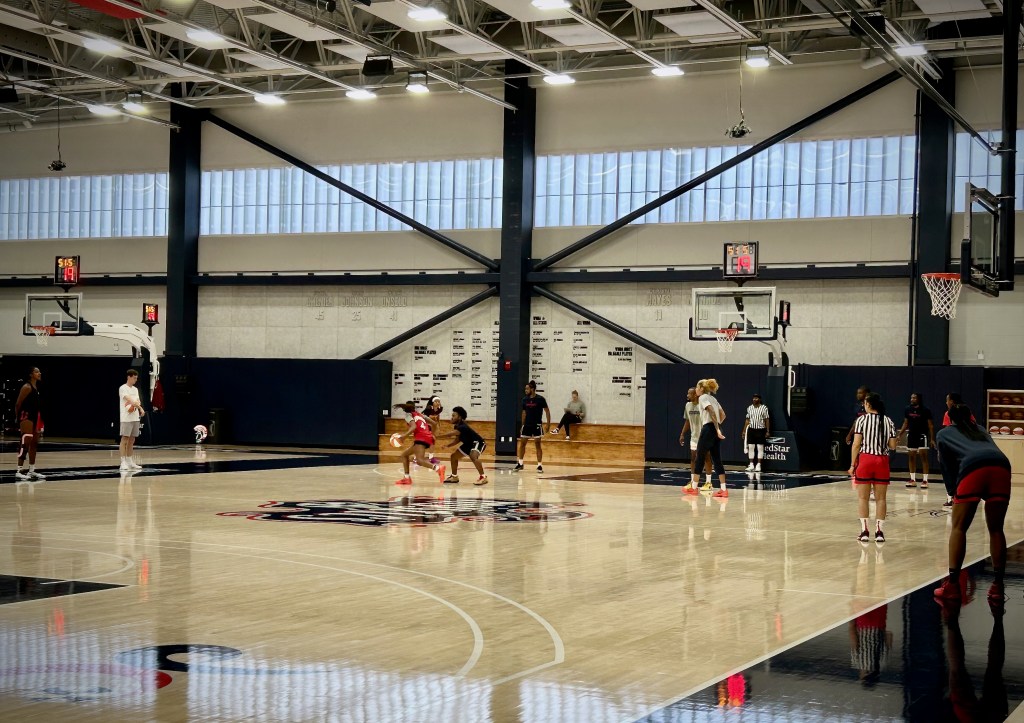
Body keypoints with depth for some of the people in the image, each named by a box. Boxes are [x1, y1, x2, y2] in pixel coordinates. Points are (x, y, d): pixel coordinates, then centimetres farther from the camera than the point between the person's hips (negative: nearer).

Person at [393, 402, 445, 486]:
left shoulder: (408, 415, 7)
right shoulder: (419, 415, 27)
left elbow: (414, 427, -13)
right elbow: (434, 423, 22)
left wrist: (404, 435, -20)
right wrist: (431, 434, 35)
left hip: (421, 438, -8)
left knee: (419, 460, -24)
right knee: (404, 455, 21)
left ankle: (438, 468, -46)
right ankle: (407, 478, 18)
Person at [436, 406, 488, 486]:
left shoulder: (462, 427, -33)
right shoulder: (457, 427, -2)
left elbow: (450, 434, -44)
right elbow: (458, 440, 8)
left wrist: (436, 437, -44)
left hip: (478, 443, -10)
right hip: (468, 444, 10)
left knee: (473, 456, -37)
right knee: (454, 456, 11)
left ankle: (483, 477, -28)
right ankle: (454, 477, 25)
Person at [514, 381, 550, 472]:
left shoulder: (540, 399, -10)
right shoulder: (525, 399, 4)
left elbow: (547, 411, -5)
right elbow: (524, 413, 13)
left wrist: (548, 423, -13)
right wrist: (522, 425, 12)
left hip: (537, 425, -5)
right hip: (527, 425, 5)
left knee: (537, 445, -1)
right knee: (522, 443, 5)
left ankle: (539, 465, 5)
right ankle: (520, 463, 15)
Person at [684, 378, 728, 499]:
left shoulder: (703, 397, -5)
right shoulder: (712, 398, 20)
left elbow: (712, 412, -18)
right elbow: (723, 415, 21)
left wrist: (717, 429, -22)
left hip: (708, 429, -8)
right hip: (716, 431, 8)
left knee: (699, 458, 3)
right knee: (717, 459, 4)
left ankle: (694, 487, 10)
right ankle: (723, 489, -4)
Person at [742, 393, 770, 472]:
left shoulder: (764, 408, -3)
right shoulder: (749, 408, 8)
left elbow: (767, 420, -2)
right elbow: (747, 420, 13)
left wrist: (768, 431, -6)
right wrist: (744, 430, 9)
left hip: (760, 430, -4)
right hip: (751, 429, 4)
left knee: (760, 448, -1)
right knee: (751, 447, 3)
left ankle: (758, 465, 4)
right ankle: (751, 465, 9)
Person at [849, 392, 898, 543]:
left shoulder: (862, 420, -5)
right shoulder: (888, 422, 4)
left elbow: (856, 444, -8)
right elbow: (892, 446, 2)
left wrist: (852, 464, -3)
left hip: (865, 459, -2)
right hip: (882, 461, 3)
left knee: (862, 497, 5)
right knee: (880, 498, 8)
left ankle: (864, 531, 3)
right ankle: (879, 531, 6)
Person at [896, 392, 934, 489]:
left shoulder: (925, 410, -7)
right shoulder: (908, 409, 6)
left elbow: (930, 425, -5)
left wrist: (932, 439, -10)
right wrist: (899, 435, 6)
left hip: (922, 436, -5)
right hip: (911, 435, 5)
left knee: (923, 457, -5)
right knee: (911, 457, 6)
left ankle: (925, 480, -2)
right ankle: (913, 480, 14)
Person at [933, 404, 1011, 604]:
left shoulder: (943, 433, 28)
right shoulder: (980, 430, 38)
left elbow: (948, 467, 23)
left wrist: (954, 490, 32)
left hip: (973, 469, -3)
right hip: (1001, 466, 3)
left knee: (959, 528, 8)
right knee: (996, 530, 14)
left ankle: (952, 585, 4)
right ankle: (998, 587, 12)